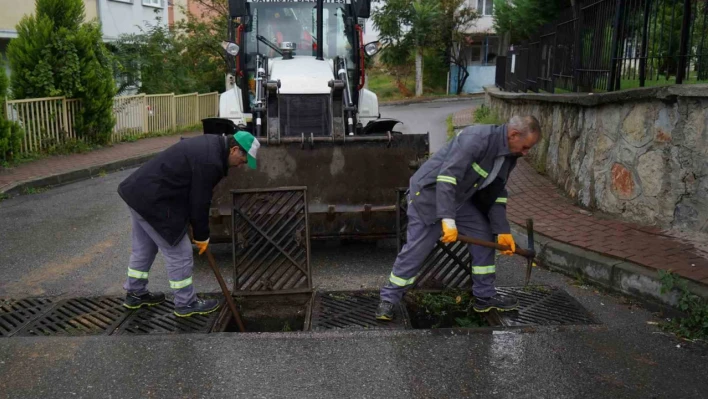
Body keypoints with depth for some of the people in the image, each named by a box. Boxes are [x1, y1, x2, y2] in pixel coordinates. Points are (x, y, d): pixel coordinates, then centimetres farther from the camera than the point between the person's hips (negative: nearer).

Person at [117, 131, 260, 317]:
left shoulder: (211, 144, 9)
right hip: (152, 200, -10)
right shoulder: (210, 161, -22)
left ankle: (135, 293, 38)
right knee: (179, 253, 2)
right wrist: (202, 236, -1)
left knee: (144, 248, 23)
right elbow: (199, 202, -15)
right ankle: (186, 303, 15)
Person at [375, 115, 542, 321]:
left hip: (460, 197, 9)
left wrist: (502, 230, -1)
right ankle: (388, 299, 9)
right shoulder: (477, 138, -30)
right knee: (415, 250, -7)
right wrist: (448, 220, -40)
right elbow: (447, 176, -36)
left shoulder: (509, 156, 0)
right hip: (430, 192, -8)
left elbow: (495, 194, 6)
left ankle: (485, 296, 19)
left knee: (484, 236, 6)